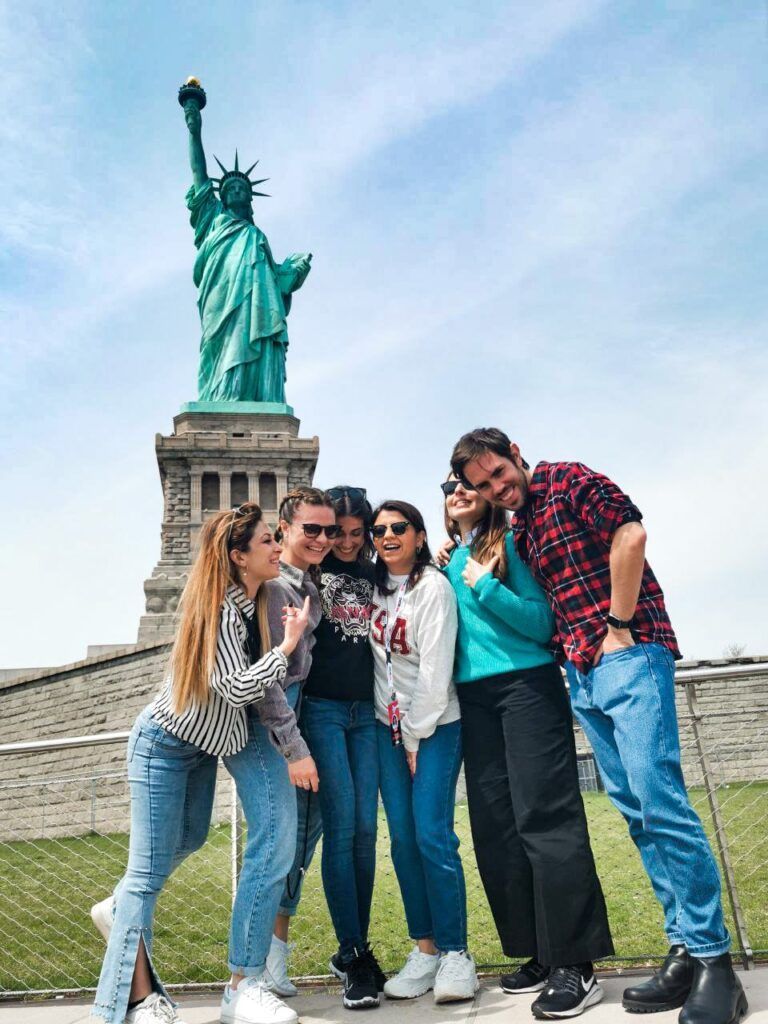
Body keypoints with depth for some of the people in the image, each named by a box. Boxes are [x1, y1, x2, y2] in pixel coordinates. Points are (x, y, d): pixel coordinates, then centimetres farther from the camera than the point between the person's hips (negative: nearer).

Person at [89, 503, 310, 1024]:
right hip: (166, 742, -9)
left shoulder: (256, 600, -4)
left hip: (204, 741, 9)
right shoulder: (220, 609, -28)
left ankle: (120, 910, 45)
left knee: (189, 839, 23)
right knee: (152, 865, -3)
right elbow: (238, 688, -33)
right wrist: (288, 643, -27)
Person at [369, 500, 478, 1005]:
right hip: (388, 724, 5)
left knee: (433, 836, -10)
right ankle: (425, 949, 13)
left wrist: (417, 738, -11)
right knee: (402, 838, 3)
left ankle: (455, 953, 1)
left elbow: (435, 668, -13)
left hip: (435, 724, -5)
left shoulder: (434, 588, -10)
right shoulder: (375, 587, 8)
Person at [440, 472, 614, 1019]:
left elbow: (542, 622, -7)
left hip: (527, 684, -6)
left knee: (544, 816, -9)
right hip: (473, 697, 7)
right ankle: (538, 954, 16)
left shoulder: (510, 543, 1)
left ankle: (575, 964, -4)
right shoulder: (448, 562, 18)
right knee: (494, 826, 5)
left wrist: (486, 586, -15)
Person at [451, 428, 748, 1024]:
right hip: (583, 674, 8)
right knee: (636, 811, 8)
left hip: (628, 656, -8)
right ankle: (685, 950, 16)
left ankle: (715, 962, -2)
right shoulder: (518, 530, 18)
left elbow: (630, 533, -16)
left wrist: (620, 628, -14)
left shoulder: (567, 481, -3)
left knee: (661, 803, -12)